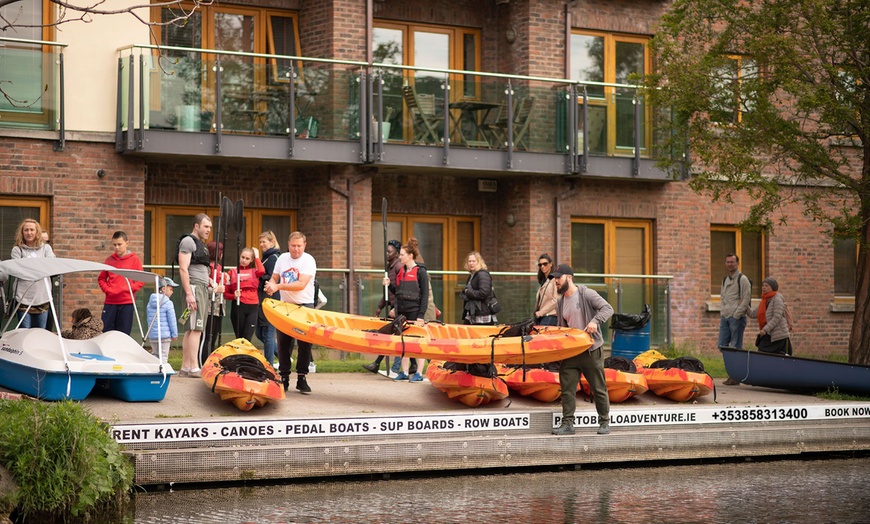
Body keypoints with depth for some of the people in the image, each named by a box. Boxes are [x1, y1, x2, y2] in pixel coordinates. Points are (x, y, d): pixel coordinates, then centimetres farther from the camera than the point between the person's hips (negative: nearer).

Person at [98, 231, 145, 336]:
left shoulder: (134, 260, 2)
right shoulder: (109, 260, 10)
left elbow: (141, 280, 0)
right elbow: (101, 278, 16)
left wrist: (128, 289, -11)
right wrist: (107, 289, -1)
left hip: (127, 302, -2)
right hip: (110, 302, 2)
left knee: (123, 335, 0)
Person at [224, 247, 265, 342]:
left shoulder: (254, 271, 11)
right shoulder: (232, 272, 7)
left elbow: (262, 271, -15)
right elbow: (226, 293, 6)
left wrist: (257, 256, -3)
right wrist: (234, 296, -15)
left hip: (252, 306, 0)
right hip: (238, 306, 0)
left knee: (247, 338, -8)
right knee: (239, 337, 6)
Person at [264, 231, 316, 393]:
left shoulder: (308, 260, -11)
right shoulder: (282, 258, 5)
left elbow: (301, 284, -22)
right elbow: (274, 278, 13)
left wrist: (278, 286, -28)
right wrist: (270, 286, -11)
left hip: (305, 306, -4)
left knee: (305, 343, -5)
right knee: (283, 342, 3)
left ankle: (302, 378, 2)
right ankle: (284, 377, 11)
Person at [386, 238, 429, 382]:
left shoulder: (420, 271, -8)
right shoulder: (401, 271, 13)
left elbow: (425, 295, -10)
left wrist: (421, 315, -14)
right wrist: (389, 285, -1)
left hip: (414, 311, -7)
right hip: (401, 311, 7)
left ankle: (419, 374, 3)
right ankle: (405, 373, 15)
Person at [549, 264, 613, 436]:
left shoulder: (586, 294, -8)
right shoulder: (560, 302, 12)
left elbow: (607, 309, -15)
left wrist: (595, 320, -31)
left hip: (591, 350, -6)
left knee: (599, 388, 3)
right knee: (567, 388, -1)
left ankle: (604, 422, 15)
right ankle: (567, 424, 2)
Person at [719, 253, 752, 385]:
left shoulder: (742, 279, -7)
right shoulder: (725, 280, 17)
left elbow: (746, 299, -11)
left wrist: (736, 315, -14)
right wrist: (722, 311, 11)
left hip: (736, 317, -8)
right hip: (725, 317, 8)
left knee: (736, 347, -4)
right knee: (722, 345, 5)